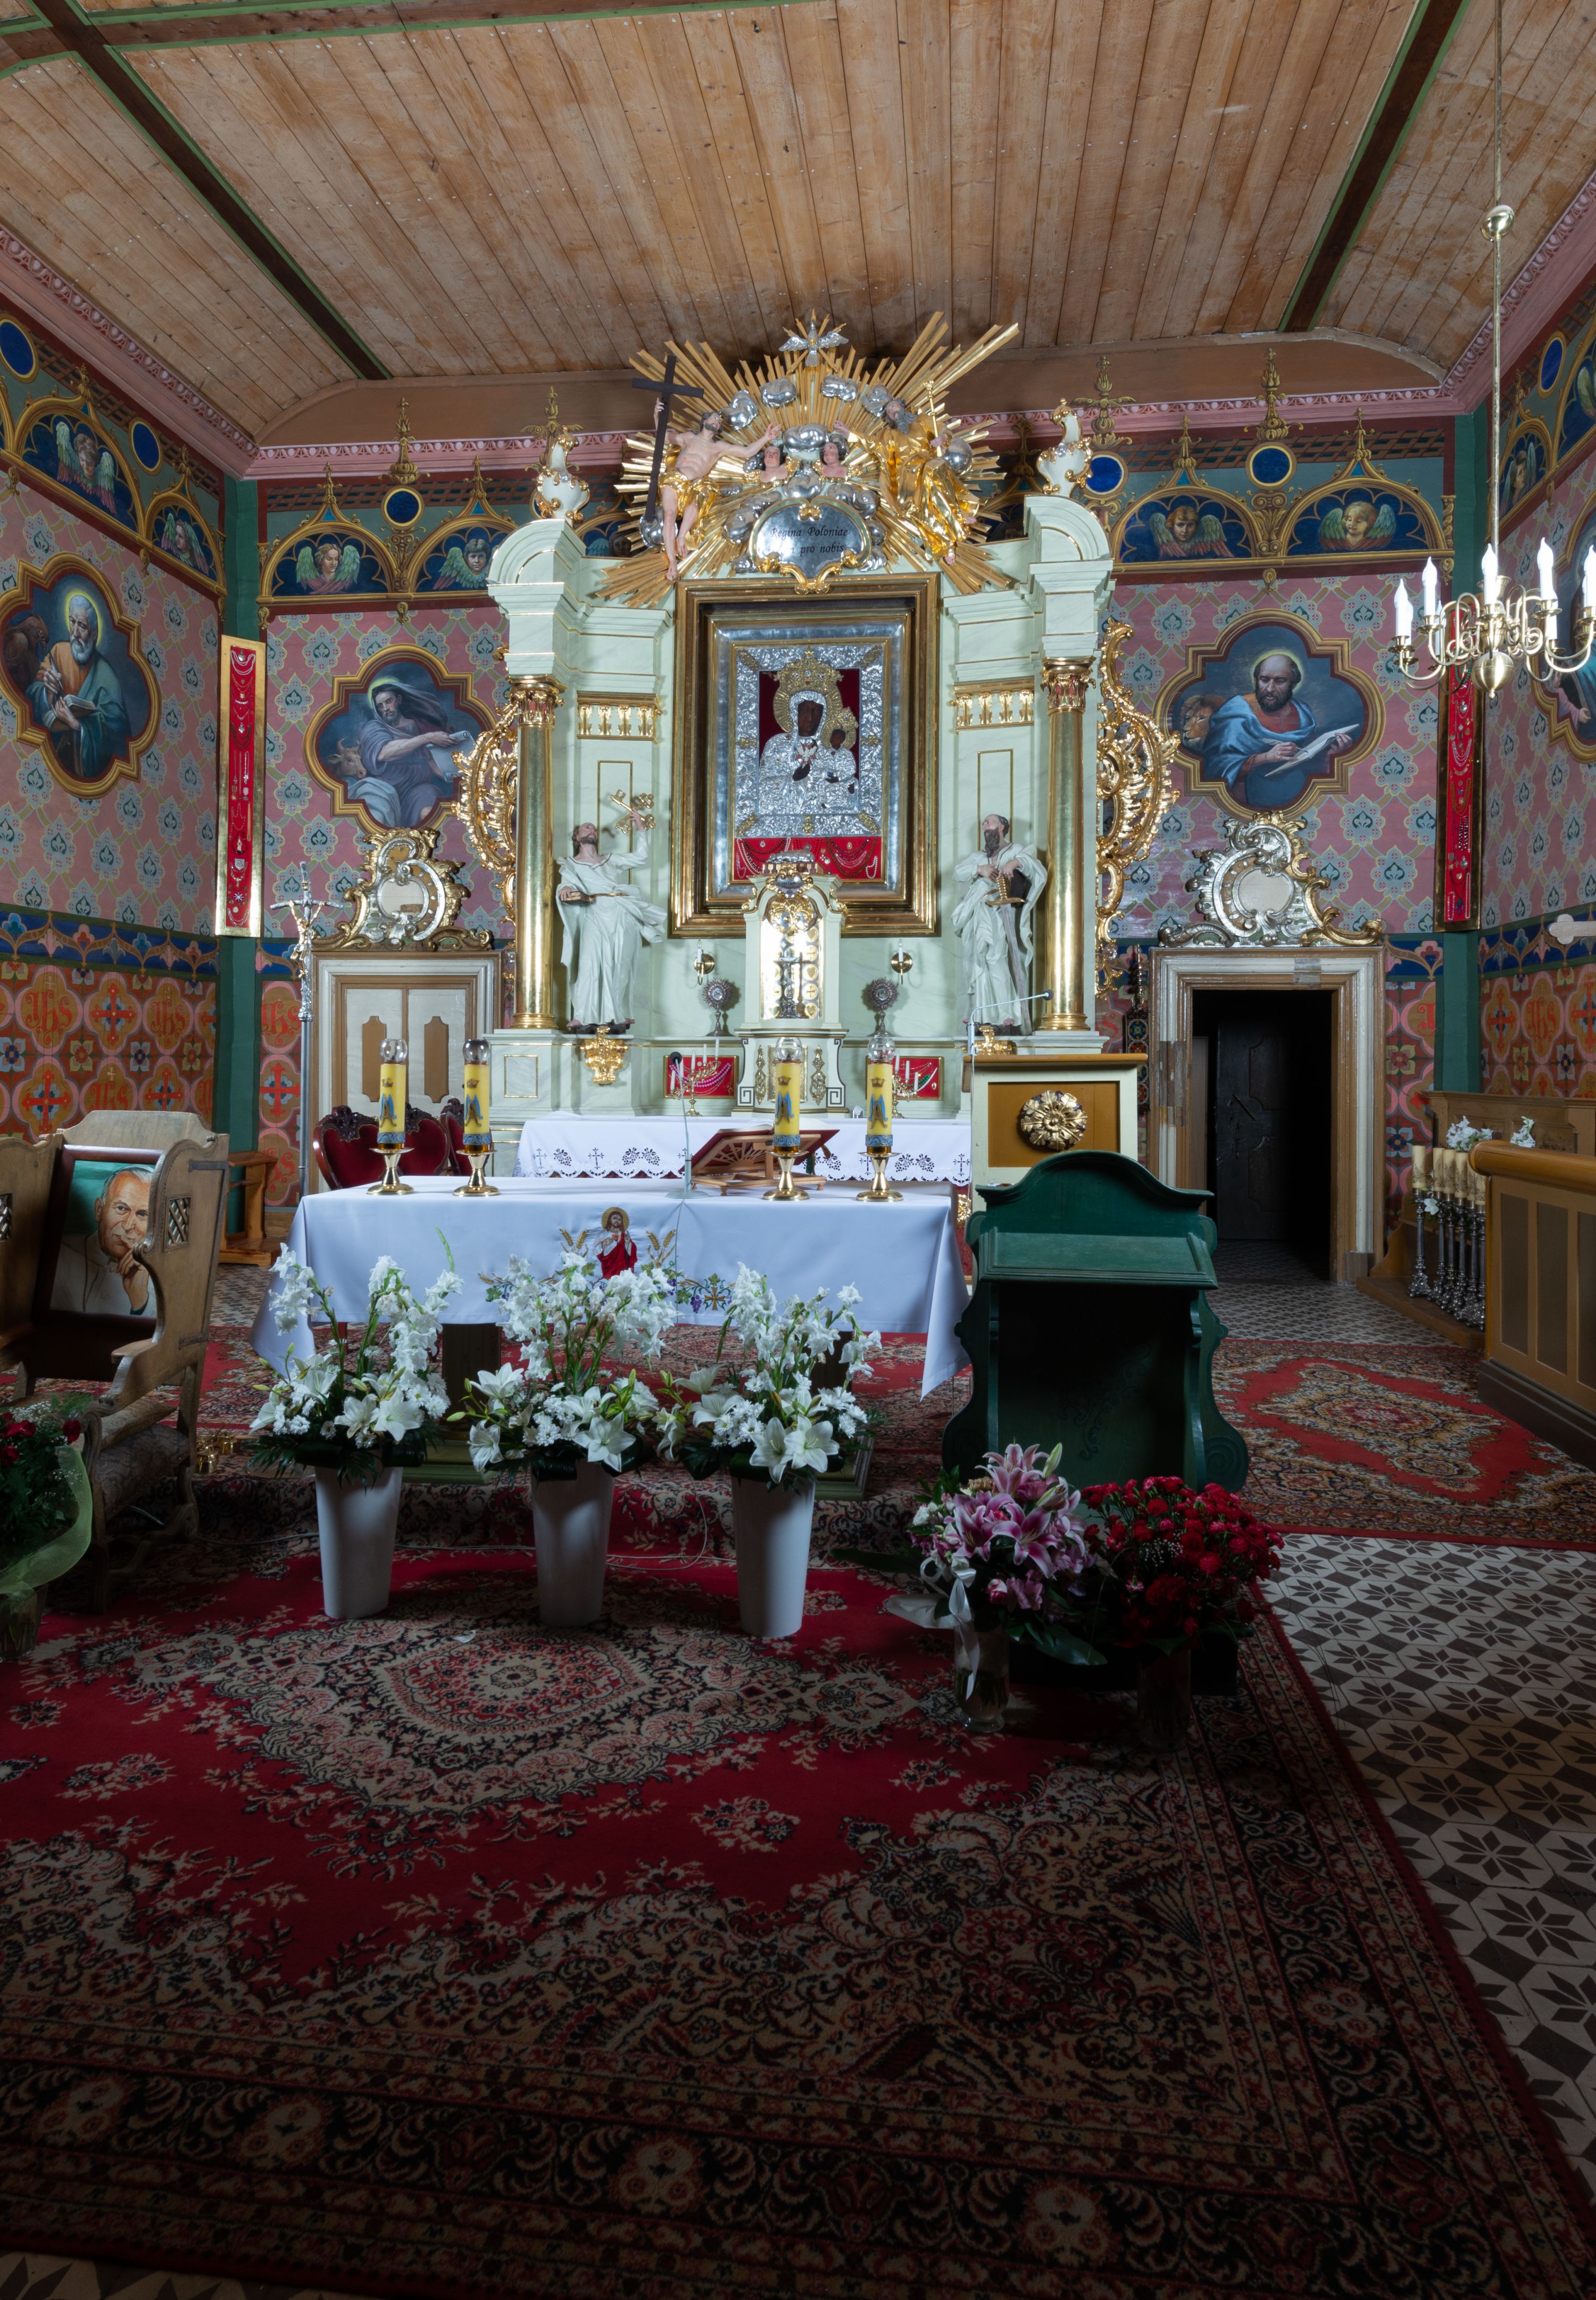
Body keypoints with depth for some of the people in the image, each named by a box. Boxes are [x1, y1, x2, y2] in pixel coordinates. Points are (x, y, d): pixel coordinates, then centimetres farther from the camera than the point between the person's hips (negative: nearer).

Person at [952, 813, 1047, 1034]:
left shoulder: (1016, 851, 11)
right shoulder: (979, 857, 26)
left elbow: (1040, 871, -4)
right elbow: (958, 873, 10)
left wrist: (1017, 862, -22)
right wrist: (979, 869, -10)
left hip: (1000, 913, -6)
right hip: (979, 915, 6)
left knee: (996, 959, -21)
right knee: (981, 965, 0)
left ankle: (1008, 1016, -23)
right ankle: (983, 1018, 0)